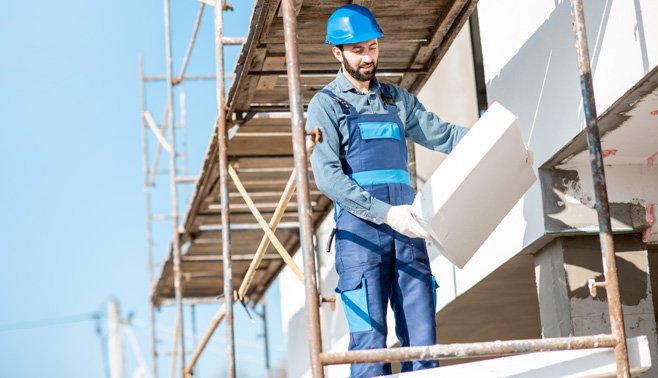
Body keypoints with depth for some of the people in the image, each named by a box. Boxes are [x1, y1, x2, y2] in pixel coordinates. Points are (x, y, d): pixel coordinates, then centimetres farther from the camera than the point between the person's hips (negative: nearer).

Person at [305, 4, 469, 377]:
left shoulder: (397, 98, 19)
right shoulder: (326, 105, 3)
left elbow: (441, 134, 16)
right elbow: (328, 177, -8)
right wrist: (386, 213, -18)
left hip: (406, 232, 5)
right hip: (360, 234, -5)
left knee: (422, 337, 1)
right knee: (370, 338, -8)